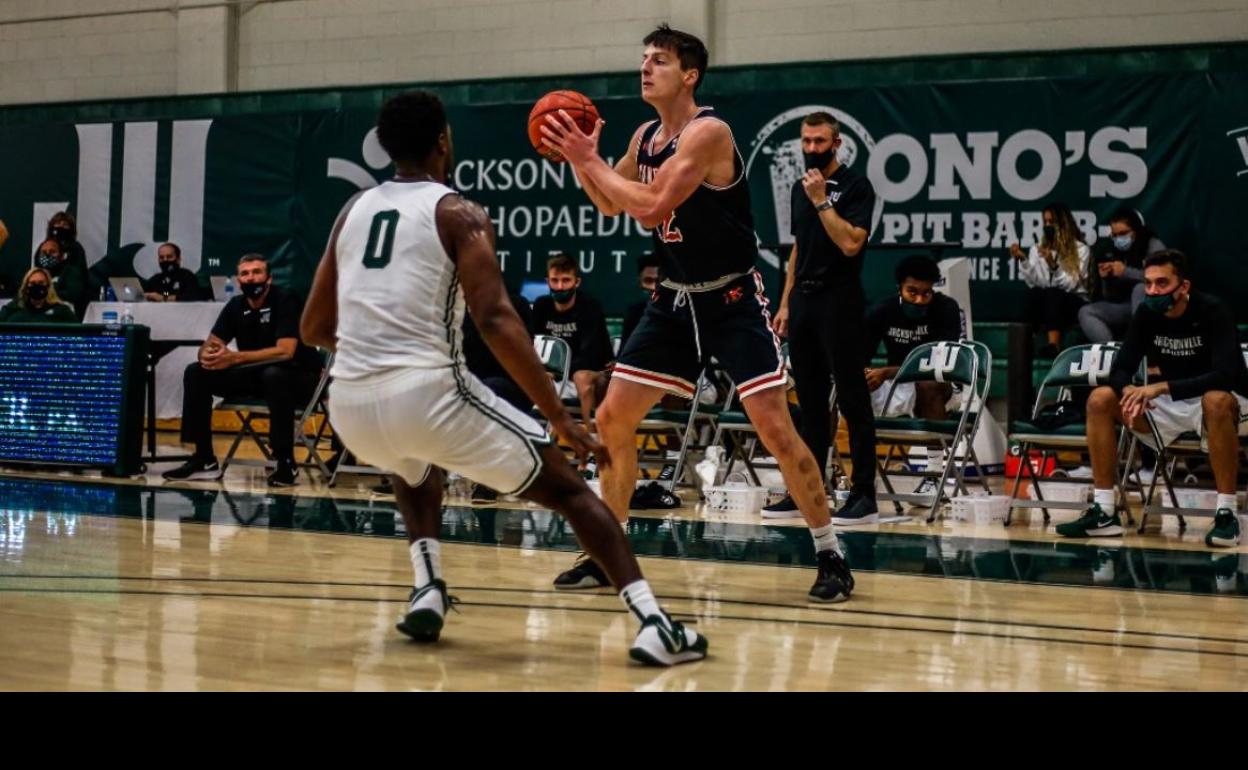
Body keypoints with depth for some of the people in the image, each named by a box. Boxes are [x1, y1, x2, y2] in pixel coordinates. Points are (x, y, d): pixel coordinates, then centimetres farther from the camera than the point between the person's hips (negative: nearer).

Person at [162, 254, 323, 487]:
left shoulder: (285, 301, -16)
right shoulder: (236, 306, 2)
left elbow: (285, 351, -27)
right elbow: (208, 346, 1)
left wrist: (234, 358, -32)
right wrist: (207, 355, -26)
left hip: (296, 378, -6)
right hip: (255, 375, 6)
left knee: (273, 375, -40)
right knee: (196, 373, -8)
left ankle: (286, 461, -27)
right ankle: (204, 459, -5)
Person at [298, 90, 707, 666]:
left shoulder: (352, 211, 18)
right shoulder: (459, 213, 2)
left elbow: (314, 328, 23)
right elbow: (495, 321, -12)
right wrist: (560, 417, -11)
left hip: (351, 403, 5)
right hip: (428, 393, -5)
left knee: (414, 469, 41)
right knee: (566, 488, 8)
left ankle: (427, 591, 23)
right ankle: (654, 624, -7)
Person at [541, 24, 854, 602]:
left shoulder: (709, 132, -20)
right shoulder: (645, 136, 5)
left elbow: (651, 206, -29)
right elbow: (612, 205, 18)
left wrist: (590, 160, -21)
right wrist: (576, 157, 1)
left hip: (734, 299, -8)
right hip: (675, 299, 8)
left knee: (774, 428, -13)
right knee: (612, 419, 4)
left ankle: (831, 557, -1)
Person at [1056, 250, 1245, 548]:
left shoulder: (1213, 311, -21)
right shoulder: (1147, 314, -7)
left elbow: (1224, 375, -32)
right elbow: (1120, 369, -6)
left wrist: (1161, 387, -39)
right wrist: (1129, 391, -31)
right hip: (1172, 405, 6)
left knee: (1217, 401, -41)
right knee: (1100, 400, -12)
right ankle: (1104, 512, -11)